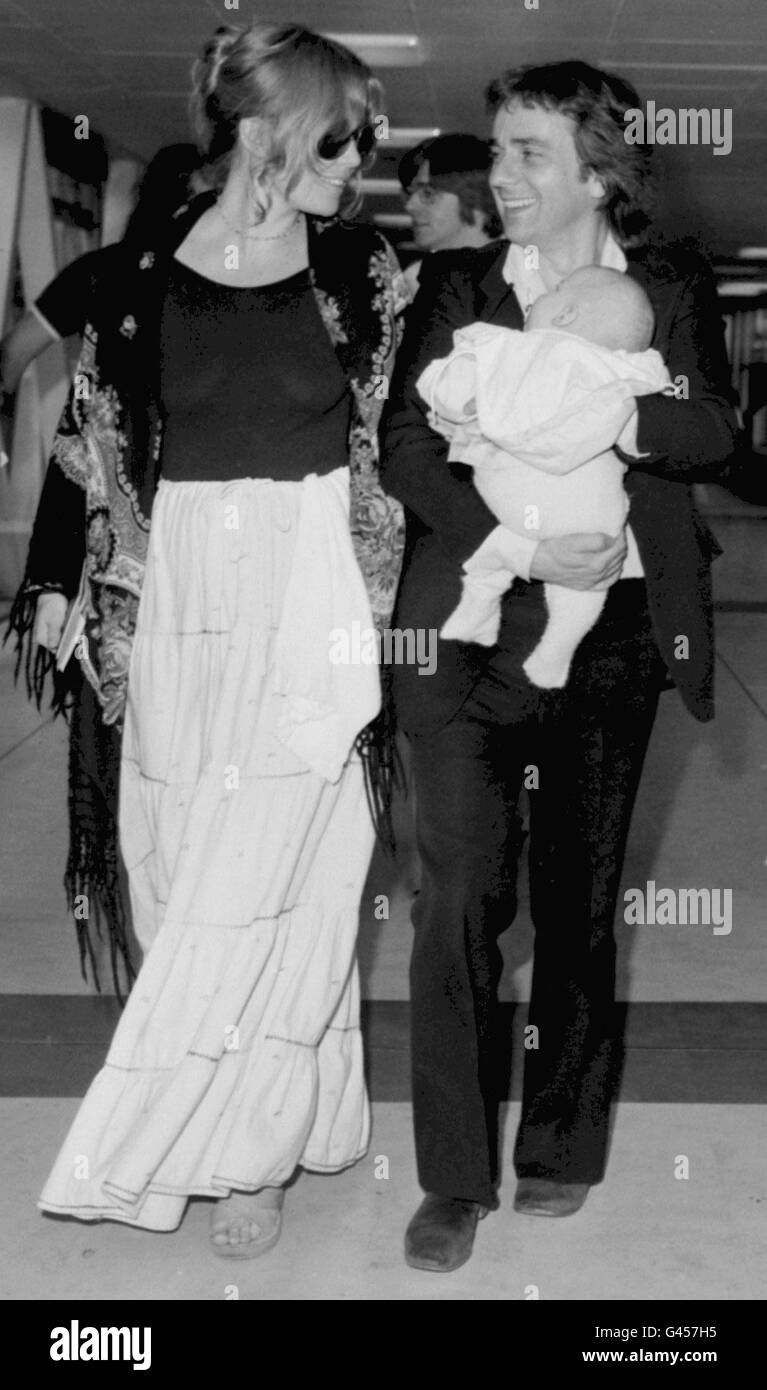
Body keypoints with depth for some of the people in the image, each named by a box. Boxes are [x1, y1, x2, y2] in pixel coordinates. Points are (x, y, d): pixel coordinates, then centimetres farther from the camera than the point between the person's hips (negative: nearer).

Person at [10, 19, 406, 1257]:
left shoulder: (361, 273, -1)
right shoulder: (149, 273, 1)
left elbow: (402, 434, 1)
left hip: (309, 602, -2)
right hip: (182, 597, 2)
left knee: (275, 875, -2)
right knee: (180, 863, 8)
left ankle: (248, 1147, 13)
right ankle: (270, 1108, 27)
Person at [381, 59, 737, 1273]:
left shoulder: (674, 292, 7)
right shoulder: (454, 286, 7)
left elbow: (712, 433, -8)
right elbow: (404, 446, -3)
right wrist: (519, 548, -17)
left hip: (609, 634, 0)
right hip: (468, 633, 0)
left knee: (579, 899, 10)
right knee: (459, 898, -5)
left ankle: (563, 1146, 26)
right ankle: (455, 1180, 7)